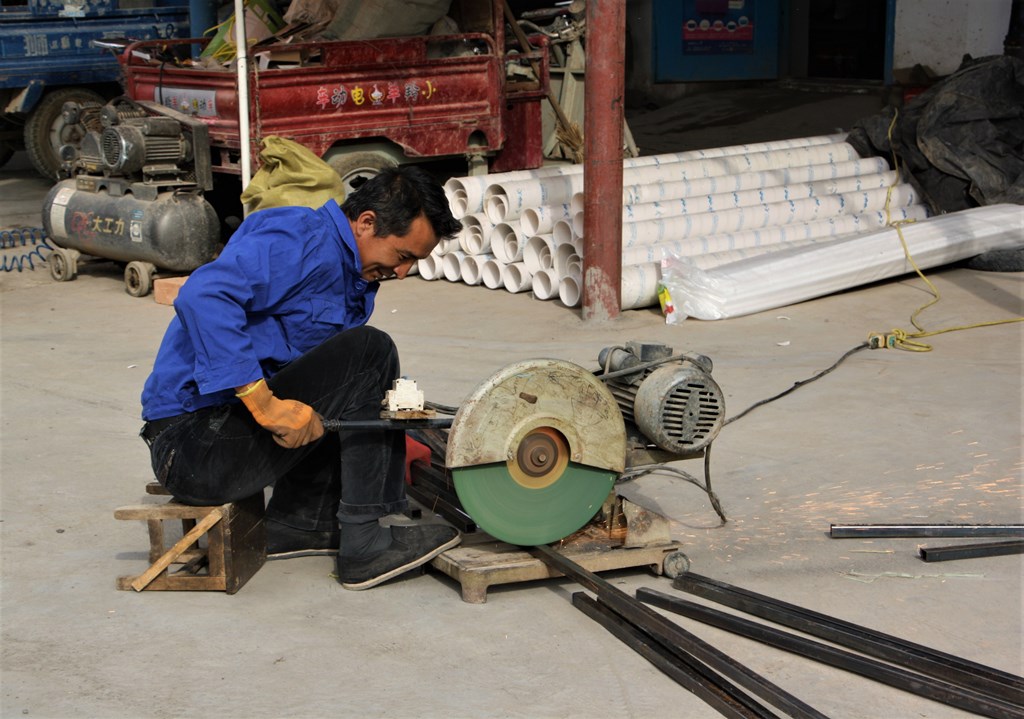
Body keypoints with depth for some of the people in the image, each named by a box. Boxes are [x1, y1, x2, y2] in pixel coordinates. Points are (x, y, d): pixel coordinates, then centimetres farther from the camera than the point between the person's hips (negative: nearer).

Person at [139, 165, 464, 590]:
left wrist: (398, 442, 4)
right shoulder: (300, 240, -13)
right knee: (369, 353, -16)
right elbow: (202, 296, -29)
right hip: (196, 440, -10)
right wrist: (264, 401, -32)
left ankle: (297, 524, 11)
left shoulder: (354, 275, 18)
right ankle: (364, 544, -12)